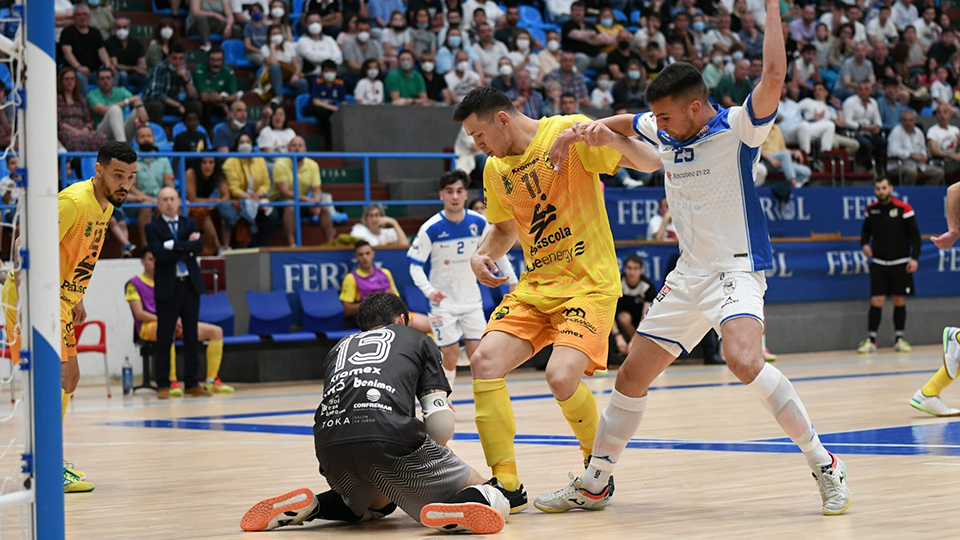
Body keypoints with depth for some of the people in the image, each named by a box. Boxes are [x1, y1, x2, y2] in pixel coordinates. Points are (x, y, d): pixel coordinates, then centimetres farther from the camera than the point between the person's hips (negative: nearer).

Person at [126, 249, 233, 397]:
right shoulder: (134, 284, 4)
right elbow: (139, 313, -7)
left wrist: (179, 321, -8)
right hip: (148, 327, -6)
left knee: (216, 331, -10)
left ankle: (212, 380, -12)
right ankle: (172, 382, -44)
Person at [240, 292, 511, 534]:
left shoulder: (339, 348, 37)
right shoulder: (417, 339, 26)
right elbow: (441, 423, 14)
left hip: (329, 445, 5)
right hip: (392, 434, -5)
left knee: (378, 504, 37)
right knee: (492, 499, 7)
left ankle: (310, 506, 9)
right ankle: (458, 509, -29)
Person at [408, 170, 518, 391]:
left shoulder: (478, 223, -5)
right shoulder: (431, 228, -15)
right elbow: (415, 265, -11)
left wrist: (512, 280, 10)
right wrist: (428, 290, -27)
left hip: (472, 300, 3)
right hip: (443, 301, -3)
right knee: (450, 357, -5)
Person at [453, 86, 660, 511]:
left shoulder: (568, 132, -10)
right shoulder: (495, 169, 10)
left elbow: (651, 162, -14)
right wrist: (483, 255, 6)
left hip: (590, 283, -6)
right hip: (534, 287, 6)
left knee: (561, 377, -25)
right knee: (484, 362, -15)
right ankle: (506, 484, -5)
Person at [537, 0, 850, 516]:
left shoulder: (736, 129, -12)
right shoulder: (665, 132, 8)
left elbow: (774, 76, -28)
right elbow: (626, 122, 28)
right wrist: (587, 129, 8)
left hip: (736, 269, -8)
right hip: (688, 275, 8)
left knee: (744, 361, -33)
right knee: (632, 376, 9)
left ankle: (824, 465, -21)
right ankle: (594, 484, 23)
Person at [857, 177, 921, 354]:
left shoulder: (904, 208, -6)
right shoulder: (871, 210, 4)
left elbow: (914, 235, -4)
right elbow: (866, 230, 19)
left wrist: (915, 258, -13)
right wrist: (864, 244, -2)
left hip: (900, 264, -2)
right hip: (878, 264, 2)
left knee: (900, 302, 4)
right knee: (876, 302, -5)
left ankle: (899, 338, 14)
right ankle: (871, 340, 1)